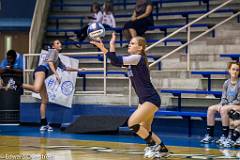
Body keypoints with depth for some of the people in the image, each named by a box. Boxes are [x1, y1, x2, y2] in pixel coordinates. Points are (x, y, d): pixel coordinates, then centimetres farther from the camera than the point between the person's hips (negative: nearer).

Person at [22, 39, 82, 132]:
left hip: (42, 73, 9)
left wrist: (77, 70, 50)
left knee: (45, 100, 6)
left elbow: (65, 68, 46)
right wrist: (56, 74, -17)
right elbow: (50, 62, -7)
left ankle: (44, 124, 5)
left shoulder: (58, 59, 36)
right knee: (36, 89, -40)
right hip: (41, 69, -9)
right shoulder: (53, 51, 11)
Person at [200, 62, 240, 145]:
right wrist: (221, 105, -11)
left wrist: (228, 105, -19)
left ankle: (225, 136, -29)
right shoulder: (226, 83, 8)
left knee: (223, 109, -34)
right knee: (211, 109, -13)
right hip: (226, 105, 7)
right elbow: (224, 98, 10)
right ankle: (209, 135, -14)